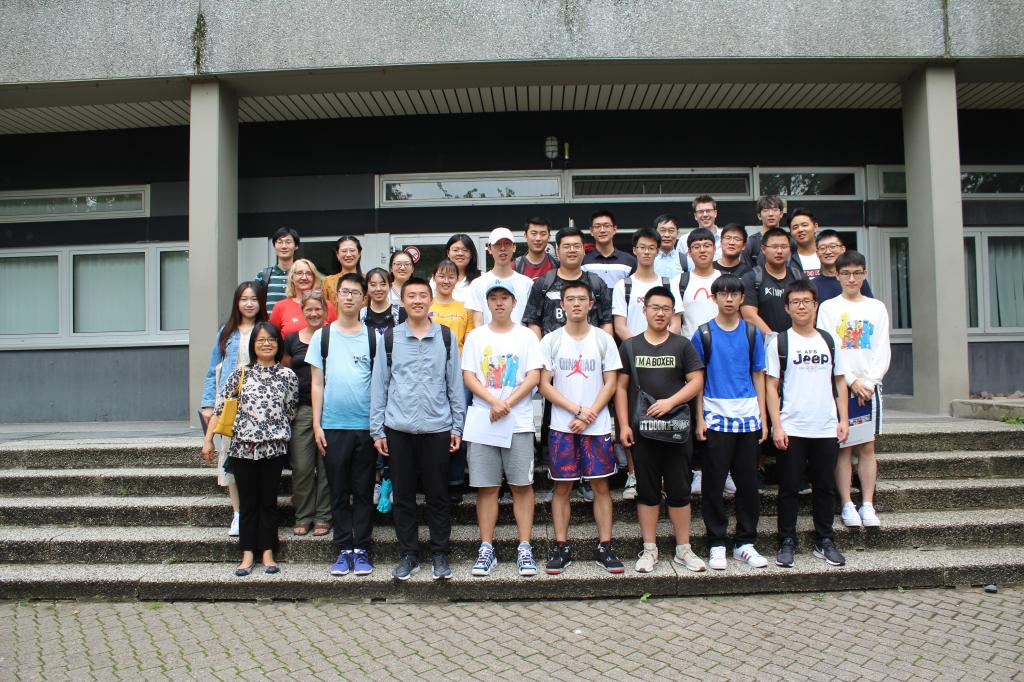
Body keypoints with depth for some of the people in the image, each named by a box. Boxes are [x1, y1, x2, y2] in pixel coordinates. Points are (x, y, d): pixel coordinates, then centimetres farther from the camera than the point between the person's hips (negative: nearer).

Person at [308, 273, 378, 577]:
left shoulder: (374, 338, 5)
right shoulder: (322, 336, 6)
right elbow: (317, 383, 6)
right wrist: (317, 424, -1)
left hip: (366, 426, 0)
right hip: (333, 426, 1)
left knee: (363, 492, 6)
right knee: (339, 492, 7)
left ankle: (362, 549, 14)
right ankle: (343, 549, 16)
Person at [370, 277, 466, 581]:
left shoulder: (446, 337, 5)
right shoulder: (390, 338, 5)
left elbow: (455, 384, 6)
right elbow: (379, 385, 6)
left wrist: (457, 427, 3)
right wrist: (377, 430, 2)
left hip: (437, 428, -1)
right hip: (398, 429, 1)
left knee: (438, 495, 6)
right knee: (403, 496, 7)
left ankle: (440, 554, 19)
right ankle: (409, 555, 20)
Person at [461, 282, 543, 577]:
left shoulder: (527, 336, 6)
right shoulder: (476, 336, 9)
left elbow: (534, 376, -2)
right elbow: (468, 376, 2)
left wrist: (507, 403, -14)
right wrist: (493, 401, -14)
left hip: (519, 421, -1)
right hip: (482, 420, 1)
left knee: (522, 485, 1)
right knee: (486, 487, 4)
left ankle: (525, 548, 8)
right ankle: (486, 549, 12)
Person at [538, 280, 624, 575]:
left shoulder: (603, 339, 4)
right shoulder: (551, 341, 2)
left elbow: (610, 384, 1)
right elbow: (545, 386, -1)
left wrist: (590, 415, -11)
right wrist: (577, 410, -12)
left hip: (597, 427, 0)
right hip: (562, 427, 0)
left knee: (601, 485, 3)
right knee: (562, 486, 4)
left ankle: (605, 547, 12)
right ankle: (561, 548, 13)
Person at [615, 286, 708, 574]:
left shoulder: (682, 345, 5)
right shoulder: (630, 346, 6)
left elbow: (697, 381, 0)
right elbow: (621, 387, 5)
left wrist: (670, 402, -15)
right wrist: (624, 425, -2)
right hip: (641, 430, 0)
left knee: (679, 491, 5)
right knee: (647, 491, 7)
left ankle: (683, 550, 16)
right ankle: (649, 550, 15)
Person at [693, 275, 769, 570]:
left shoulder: (752, 333, 7)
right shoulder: (703, 334, 1)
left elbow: (758, 375, 10)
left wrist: (763, 417, 5)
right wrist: (699, 418, -4)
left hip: (748, 416, 2)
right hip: (715, 417, -2)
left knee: (748, 482, 8)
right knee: (714, 483, 2)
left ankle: (745, 542, 20)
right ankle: (717, 543, 13)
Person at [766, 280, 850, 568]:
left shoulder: (828, 341, 10)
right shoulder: (779, 343, 1)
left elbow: (839, 382, 14)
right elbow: (771, 386, -2)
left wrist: (843, 419, 4)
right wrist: (776, 426, -9)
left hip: (826, 429, 3)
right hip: (791, 430, -3)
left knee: (825, 487, 9)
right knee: (788, 488, 2)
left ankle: (824, 542, 21)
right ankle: (787, 543, 12)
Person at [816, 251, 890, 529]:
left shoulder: (877, 308, 10)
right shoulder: (828, 307, 2)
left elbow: (882, 351, 5)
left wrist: (869, 382, -8)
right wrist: (852, 381, -11)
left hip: (870, 386, 2)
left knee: (867, 447, 4)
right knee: (843, 447, -1)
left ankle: (867, 505, 9)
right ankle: (847, 505, 6)